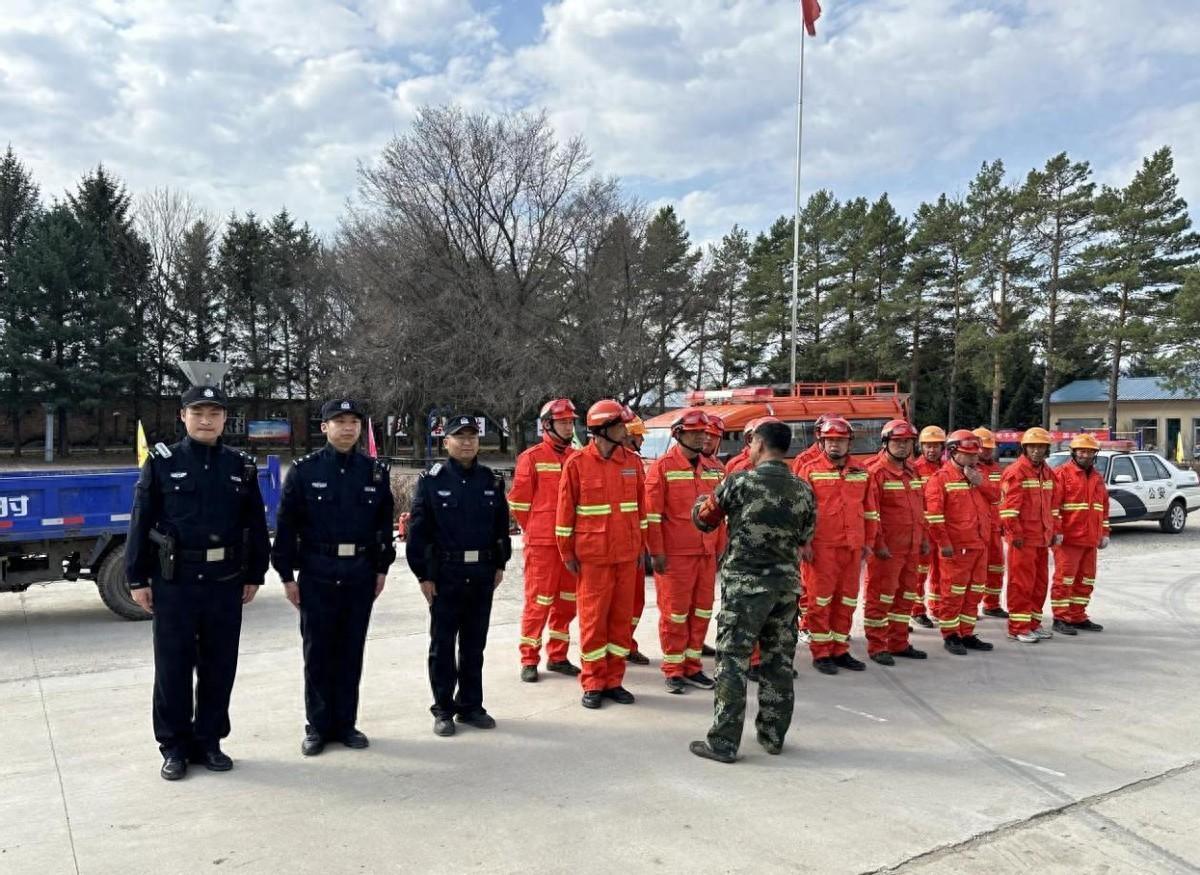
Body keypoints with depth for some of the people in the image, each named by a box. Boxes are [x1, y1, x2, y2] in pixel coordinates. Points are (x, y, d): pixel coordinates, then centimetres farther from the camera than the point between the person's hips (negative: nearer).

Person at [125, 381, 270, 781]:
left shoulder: (241, 466, 5)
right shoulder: (162, 462, -1)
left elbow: (256, 525, 8)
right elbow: (141, 523, -1)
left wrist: (254, 576, 6)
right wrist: (137, 579, -3)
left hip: (225, 582, 2)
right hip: (174, 581, -2)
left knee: (219, 667, 9)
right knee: (173, 667, 6)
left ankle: (209, 741, 24)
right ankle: (174, 746, 21)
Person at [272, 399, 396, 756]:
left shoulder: (376, 471, 4)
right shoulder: (304, 470, -3)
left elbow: (384, 523, 9)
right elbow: (286, 525, -2)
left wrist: (382, 569, 7)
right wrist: (286, 575, -4)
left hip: (360, 575, 2)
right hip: (316, 575, -2)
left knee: (352, 651, 9)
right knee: (317, 653, 6)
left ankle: (346, 723, 21)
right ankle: (318, 727, 19)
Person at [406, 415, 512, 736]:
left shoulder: (492, 480, 6)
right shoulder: (431, 480, -5)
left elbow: (501, 525, 13)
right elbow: (418, 530, -6)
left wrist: (500, 564, 10)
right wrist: (423, 575, -8)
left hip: (482, 575, 3)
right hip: (444, 575, -3)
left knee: (475, 645, 12)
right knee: (443, 645, 6)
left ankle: (471, 706, 24)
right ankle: (443, 710, 18)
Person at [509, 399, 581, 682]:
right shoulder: (532, 457, -6)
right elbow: (518, 502, -5)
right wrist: (535, 531, 1)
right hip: (541, 543, -5)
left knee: (567, 601, 11)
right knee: (538, 602, -1)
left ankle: (557, 656, 23)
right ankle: (529, 660, 9)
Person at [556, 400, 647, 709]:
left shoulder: (633, 461, 4)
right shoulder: (577, 463, -7)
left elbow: (641, 506, 11)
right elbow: (565, 510, -3)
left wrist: (641, 547, 10)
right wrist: (567, 553, -3)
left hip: (627, 555, 4)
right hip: (592, 555, -4)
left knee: (622, 618, 9)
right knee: (593, 619, 4)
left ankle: (613, 680, 21)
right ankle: (593, 684, 16)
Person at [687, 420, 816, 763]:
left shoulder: (740, 482, -11)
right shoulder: (804, 489, 3)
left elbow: (704, 520, 0)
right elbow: (805, 537, 13)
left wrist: (701, 502, 21)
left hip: (744, 584, -5)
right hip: (786, 583, 5)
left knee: (732, 661, 1)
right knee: (779, 661, 14)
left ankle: (724, 742, 5)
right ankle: (773, 735, 25)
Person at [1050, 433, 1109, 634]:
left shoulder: (1097, 477, 17)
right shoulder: (1062, 474, -6)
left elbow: (1104, 506, 23)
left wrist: (1104, 533, 18)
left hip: (1090, 540, 7)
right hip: (1068, 539, -7)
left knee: (1085, 579, 12)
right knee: (1064, 578, -3)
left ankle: (1078, 617, 22)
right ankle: (1060, 619, 2)